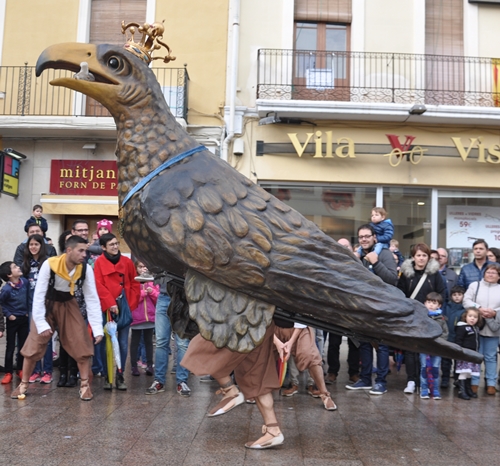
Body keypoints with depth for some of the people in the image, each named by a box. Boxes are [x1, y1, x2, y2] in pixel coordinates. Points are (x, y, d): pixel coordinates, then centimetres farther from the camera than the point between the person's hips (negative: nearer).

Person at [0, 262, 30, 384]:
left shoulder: (25, 282, -7)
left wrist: (28, 311, 7)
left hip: (24, 318, 5)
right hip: (13, 320, -4)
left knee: (23, 345, 12)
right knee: (10, 347, 4)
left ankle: (21, 370, 26)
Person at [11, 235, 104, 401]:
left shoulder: (86, 269, -23)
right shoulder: (49, 265, -31)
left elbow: (92, 298, -19)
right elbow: (39, 294, -25)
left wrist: (97, 328, -24)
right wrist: (41, 323, -28)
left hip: (68, 304, 2)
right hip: (47, 304, -2)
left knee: (82, 343, -7)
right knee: (34, 345, -3)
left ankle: (85, 385, 6)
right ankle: (23, 384, 16)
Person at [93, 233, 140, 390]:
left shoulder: (127, 262, 7)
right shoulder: (99, 262, -1)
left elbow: (135, 284, 9)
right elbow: (99, 286, -7)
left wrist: (131, 304, 0)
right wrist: (110, 303, -15)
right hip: (106, 308, -2)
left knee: (123, 344, 3)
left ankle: (120, 376, 14)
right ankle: (108, 376, 13)